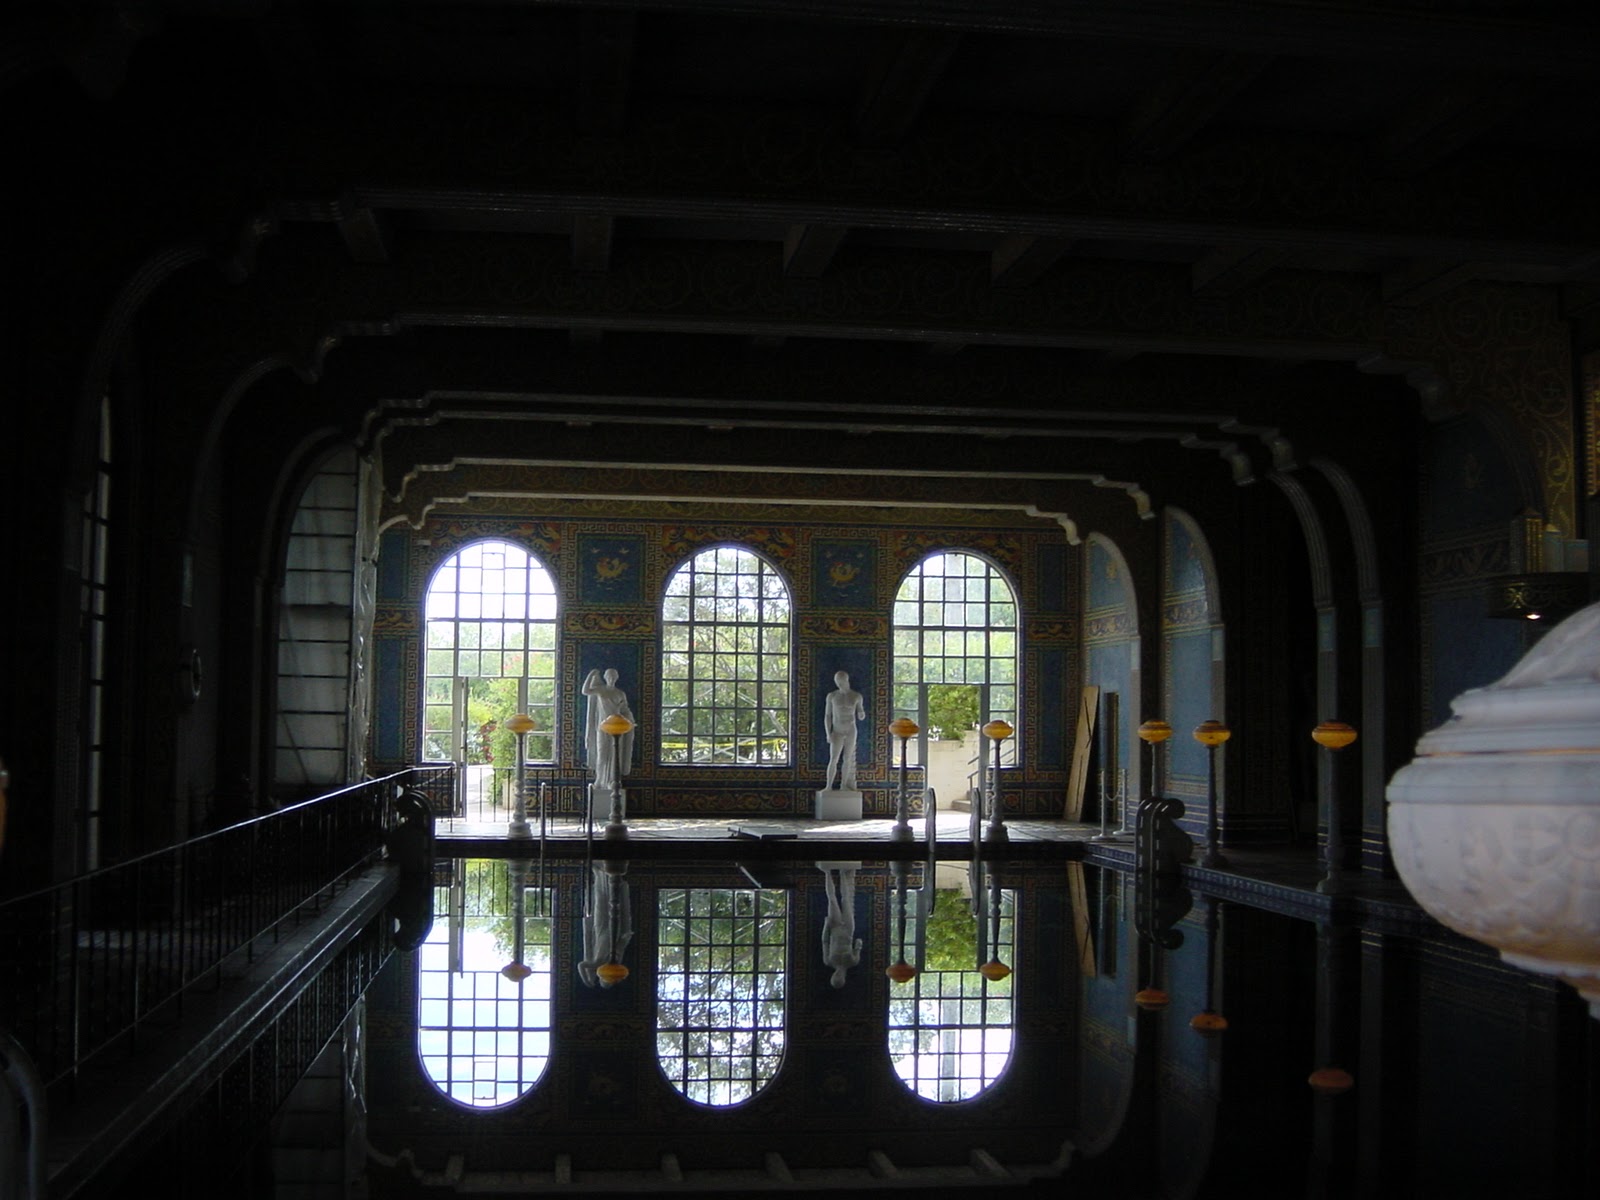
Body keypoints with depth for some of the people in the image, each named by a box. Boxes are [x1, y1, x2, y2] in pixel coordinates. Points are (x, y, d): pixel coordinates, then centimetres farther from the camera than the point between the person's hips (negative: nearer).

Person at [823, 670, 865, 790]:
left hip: (851, 732, 2)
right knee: (833, 760, -10)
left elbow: (860, 717, 4)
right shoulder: (831, 696, -5)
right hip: (837, 732, -2)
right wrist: (828, 734, -10)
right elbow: (827, 716, -1)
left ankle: (844, 784, 17)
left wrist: (862, 714, -22)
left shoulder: (857, 696, -1)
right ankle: (829, 786, -7)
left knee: (847, 759, 7)